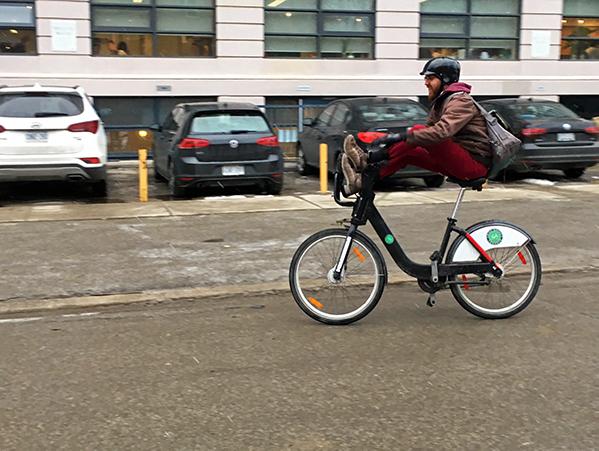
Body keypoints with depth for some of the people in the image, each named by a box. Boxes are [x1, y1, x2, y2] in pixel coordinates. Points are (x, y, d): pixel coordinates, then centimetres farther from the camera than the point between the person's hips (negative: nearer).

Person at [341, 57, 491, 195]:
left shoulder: (461, 101, -12)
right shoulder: (439, 102, 20)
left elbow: (442, 132, -30)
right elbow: (428, 129, 12)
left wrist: (401, 136, -34)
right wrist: (392, 139, -5)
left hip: (475, 163, -9)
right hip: (457, 162, 9)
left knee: (418, 131, -23)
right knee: (406, 152, -3)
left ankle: (368, 159, -20)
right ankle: (362, 180, -16)